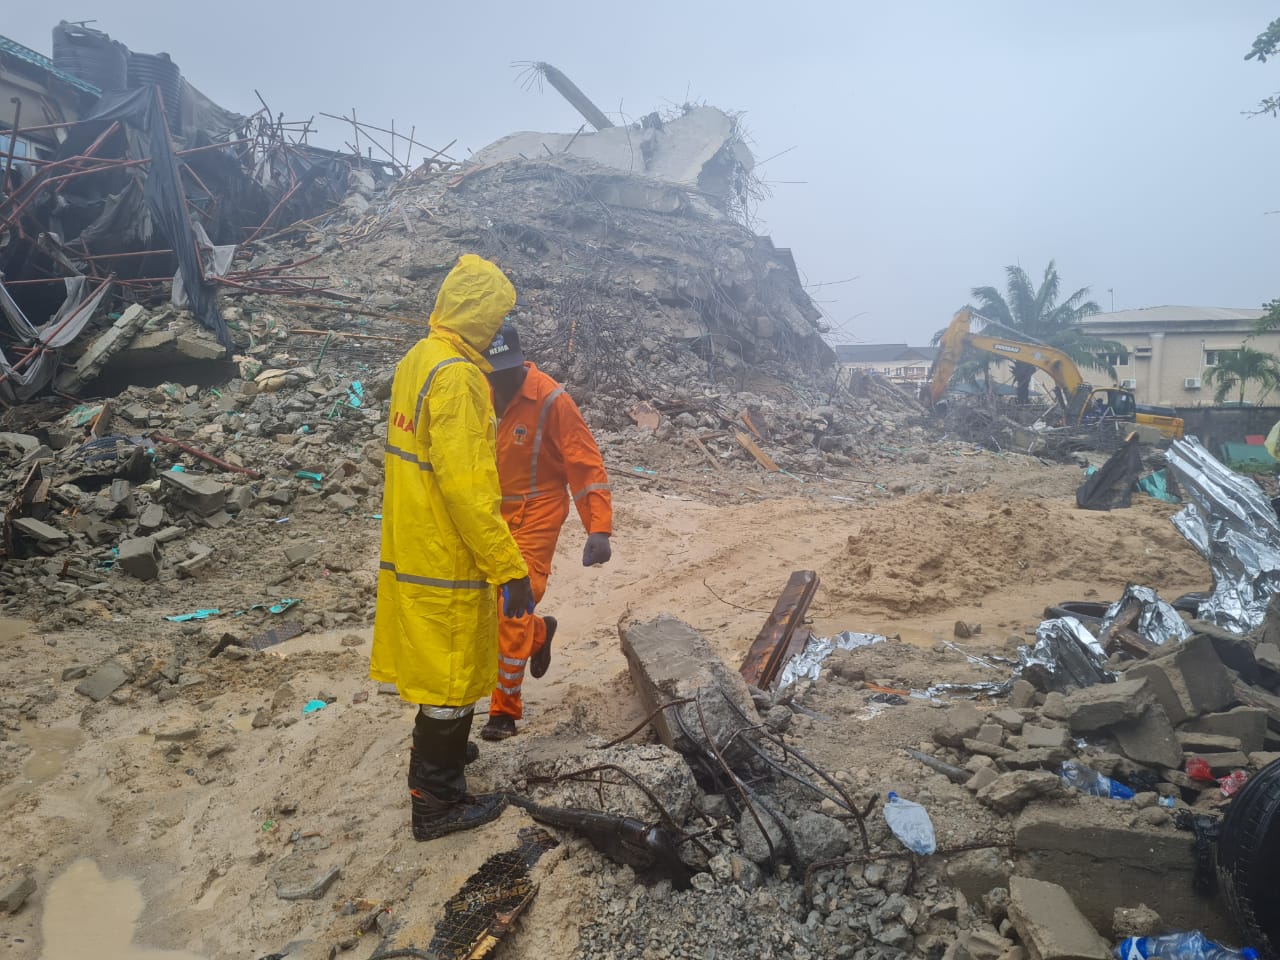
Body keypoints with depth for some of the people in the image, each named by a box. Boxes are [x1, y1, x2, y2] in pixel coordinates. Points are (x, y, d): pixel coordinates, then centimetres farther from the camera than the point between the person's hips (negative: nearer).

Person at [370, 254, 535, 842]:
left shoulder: (416, 361, 9)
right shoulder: (456, 376, -22)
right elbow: (466, 485, -27)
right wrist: (510, 568, -22)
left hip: (412, 548, 9)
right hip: (448, 562, -9)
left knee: (437, 666, 25)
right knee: (452, 678, 5)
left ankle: (437, 749, 46)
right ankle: (437, 803, 19)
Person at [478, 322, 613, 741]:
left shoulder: (552, 401, -18)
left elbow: (587, 466, -19)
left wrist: (599, 529, -26)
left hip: (535, 519, -6)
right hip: (493, 516, 6)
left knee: (511, 614, -6)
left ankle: (505, 709, 11)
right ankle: (540, 632, 43)